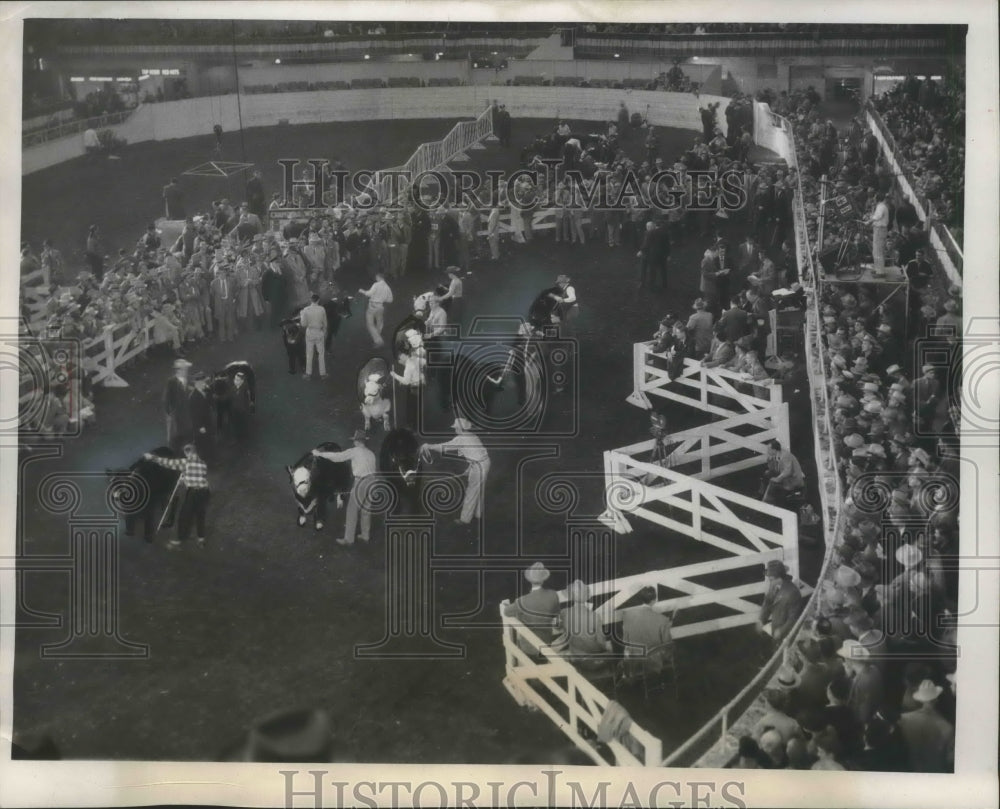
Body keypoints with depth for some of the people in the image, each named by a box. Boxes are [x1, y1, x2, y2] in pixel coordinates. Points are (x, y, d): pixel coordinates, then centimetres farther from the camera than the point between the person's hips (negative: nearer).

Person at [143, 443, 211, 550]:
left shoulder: (185, 462, -6)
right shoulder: (203, 464, 8)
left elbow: (168, 462, -4)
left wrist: (152, 457, 3)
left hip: (192, 492, -5)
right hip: (203, 492, 5)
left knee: (184, 517, 3)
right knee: (200, 516, 17)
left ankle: (179, 541, 6)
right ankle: (201, 539, 23)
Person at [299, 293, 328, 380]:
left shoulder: (306, 310, -13)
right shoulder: (322, 309, -11)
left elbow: (303, 324, -9)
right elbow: (325, 323, -1)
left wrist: (300, 316, 9)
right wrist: (325, 333, 15)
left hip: (310, 333, 0)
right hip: (319, 333, 0)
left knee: (309, 354, 11)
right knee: (321, 354, 12)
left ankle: (309, 374, 17)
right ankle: (322, 373, 16)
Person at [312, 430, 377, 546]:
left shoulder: (355, 451, -4)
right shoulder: (371, 453, 13)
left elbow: (337, 457, -4)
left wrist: (319, 453, 4)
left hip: (361, 482, -6)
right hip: (372, 482, 6)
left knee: (352, 510, 1)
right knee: (366, 510, 17)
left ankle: (349, 539, 2)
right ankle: (365, 535, 24)